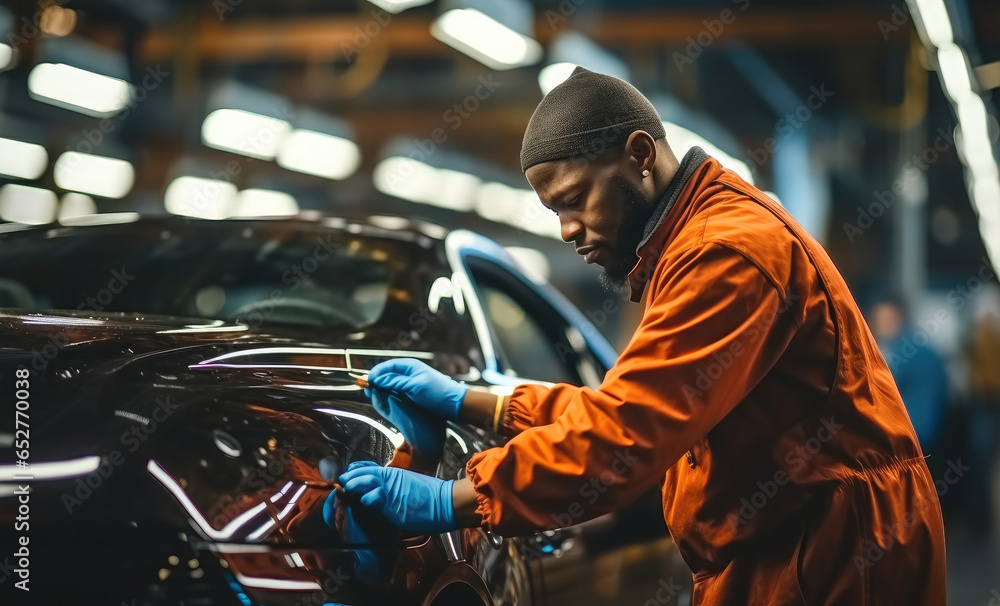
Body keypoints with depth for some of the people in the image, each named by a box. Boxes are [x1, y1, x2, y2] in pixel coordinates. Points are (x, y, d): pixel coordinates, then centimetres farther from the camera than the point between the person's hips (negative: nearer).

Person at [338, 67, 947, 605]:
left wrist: (451, 502, -23)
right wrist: (464, 401, 9)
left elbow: (629, 431, -27)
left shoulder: (729, 251, -20)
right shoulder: (694, 239, 15)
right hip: (771, 552, 10)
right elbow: (627, 406, 15)